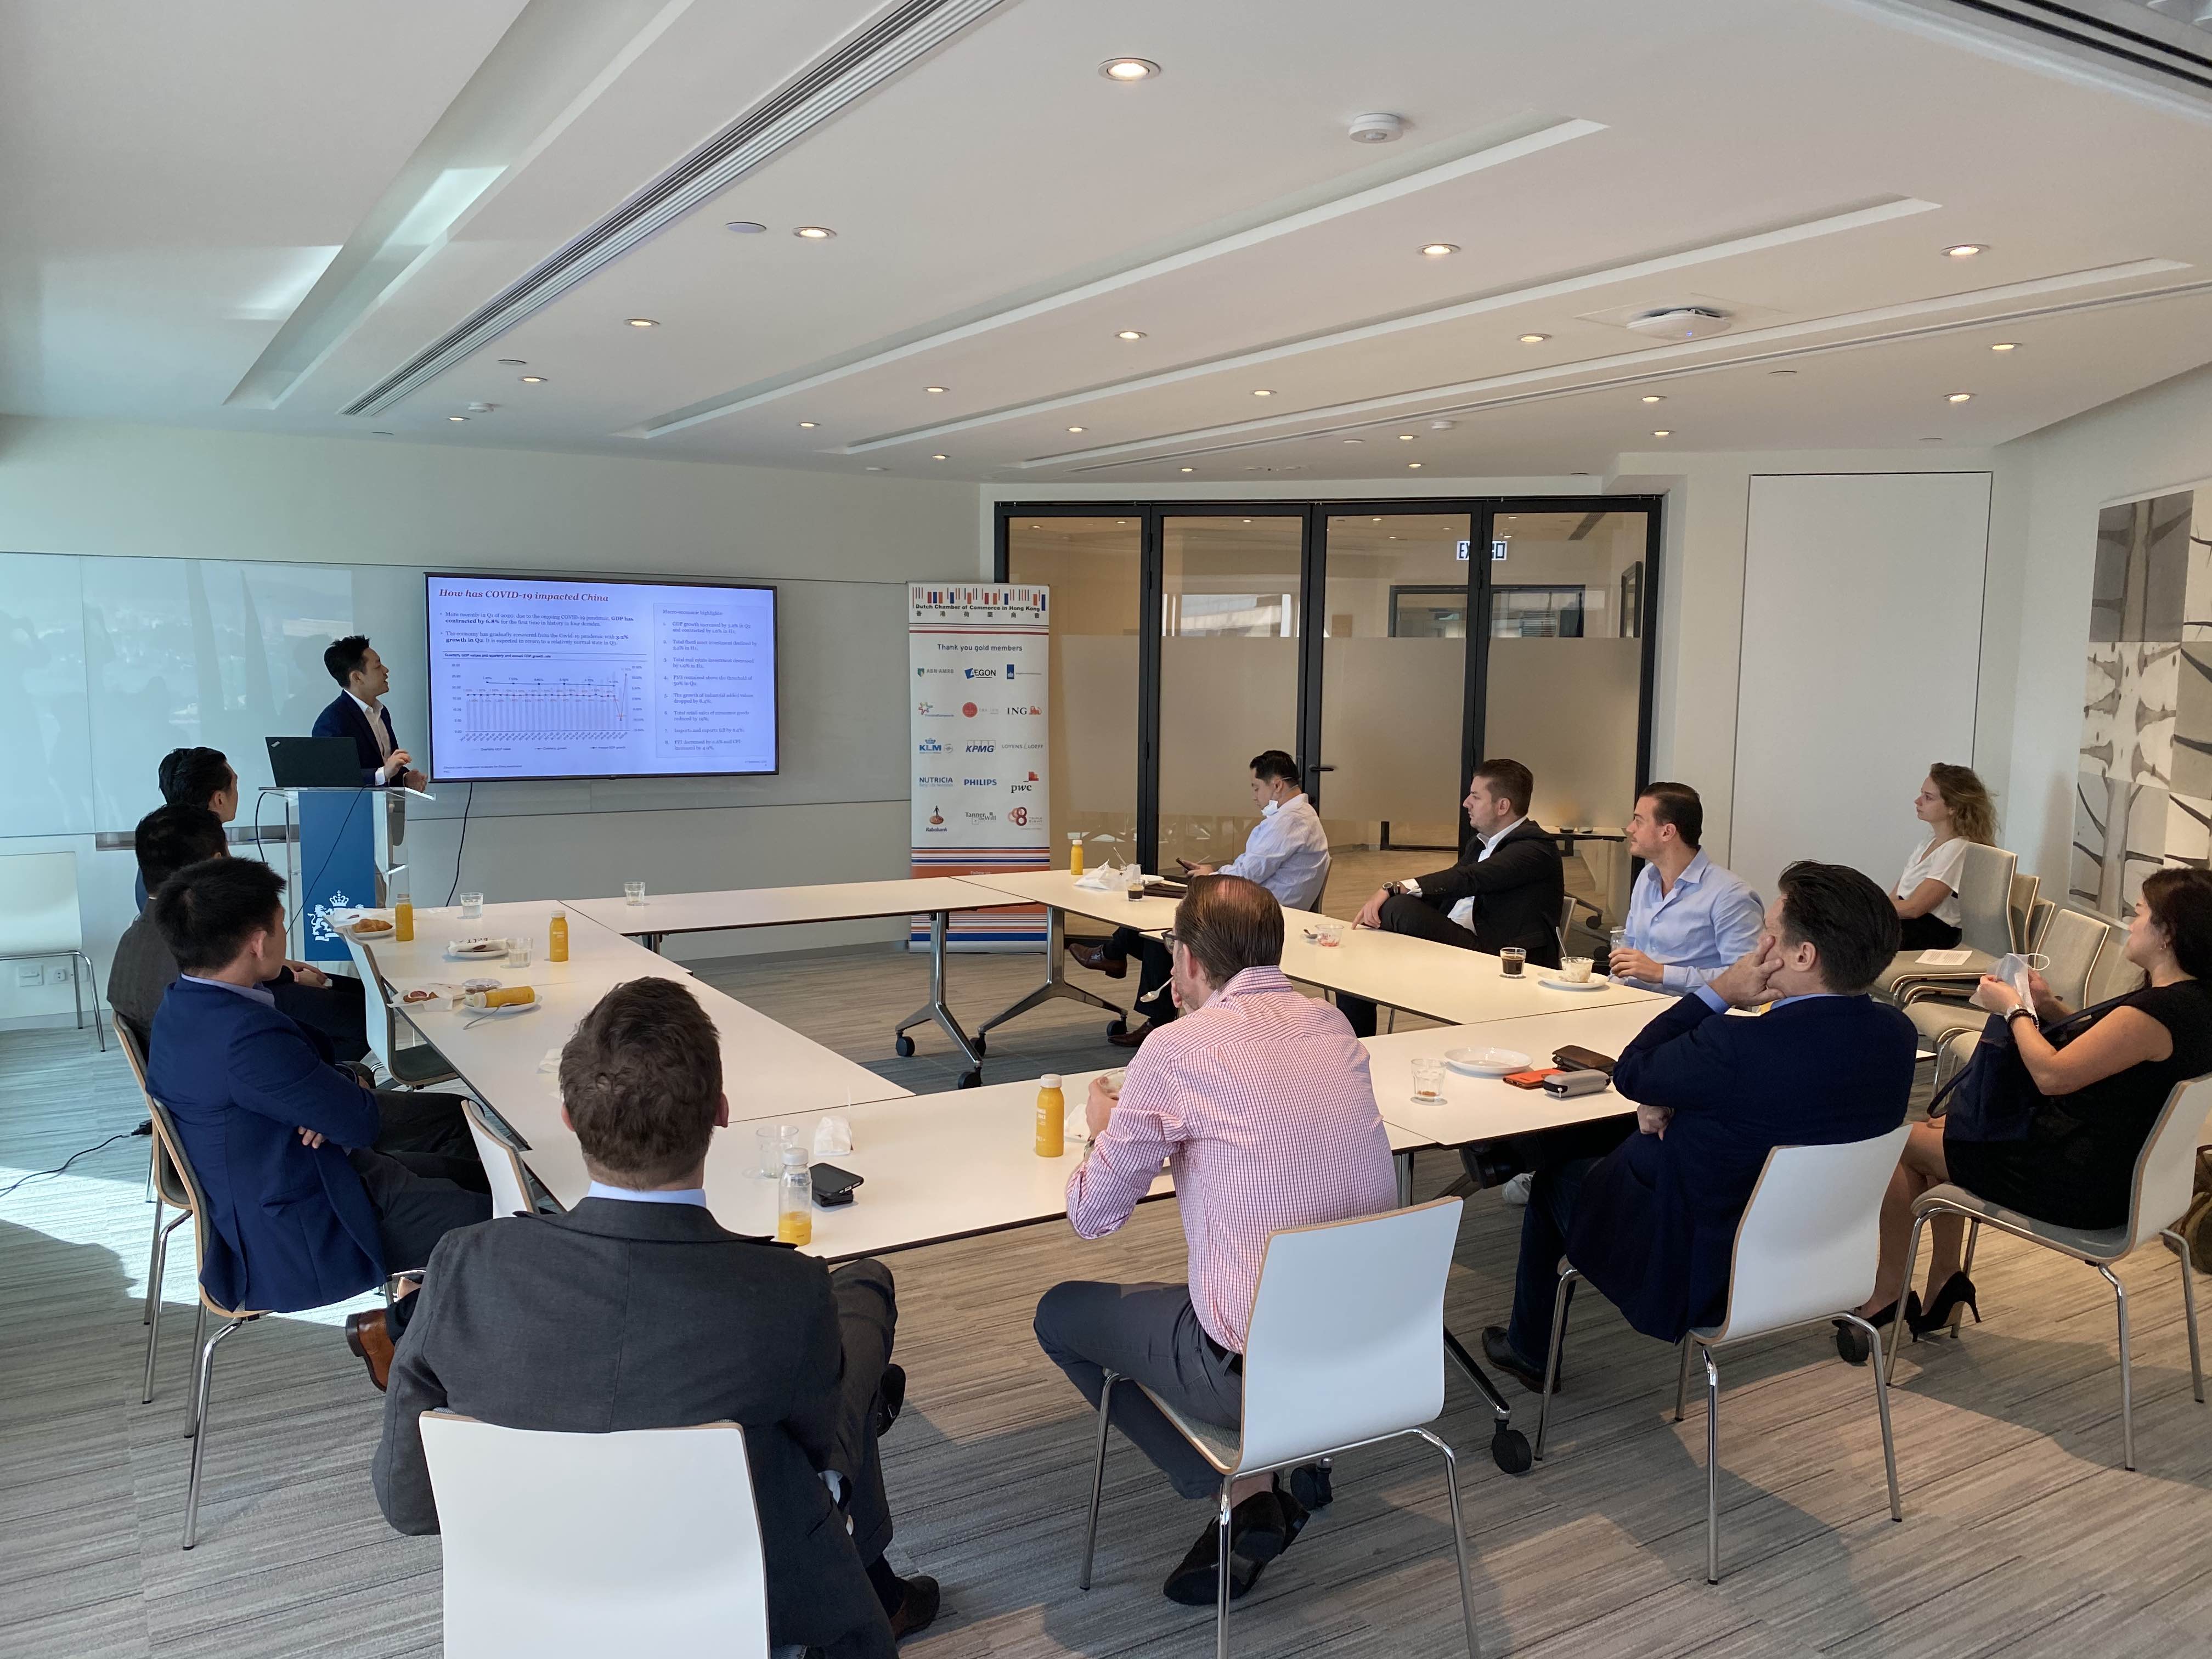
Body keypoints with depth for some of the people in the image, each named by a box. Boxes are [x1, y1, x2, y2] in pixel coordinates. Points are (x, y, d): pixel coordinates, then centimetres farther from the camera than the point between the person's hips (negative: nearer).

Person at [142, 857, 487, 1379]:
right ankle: (397, 1327, 9)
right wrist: (355, 1096, 0)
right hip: (296, 1244, -10)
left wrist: (342, 1086, -12)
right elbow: (363, 1122, -23)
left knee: (479, 1175, 18)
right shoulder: (245, 1038, -33)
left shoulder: (185, 1004, 0)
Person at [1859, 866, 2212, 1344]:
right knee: (1942, 1127, 23)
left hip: (2082, 1188, -10)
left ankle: (1887, 1295, 17)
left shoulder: (2159, 1010, -29)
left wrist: (2015, 1009, -11)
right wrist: (2050, 1007, 3)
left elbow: (2052, 1075, -25)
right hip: (2118, 1170, 10)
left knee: (1907, 1143, 4)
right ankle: (1945, 1281, 22)